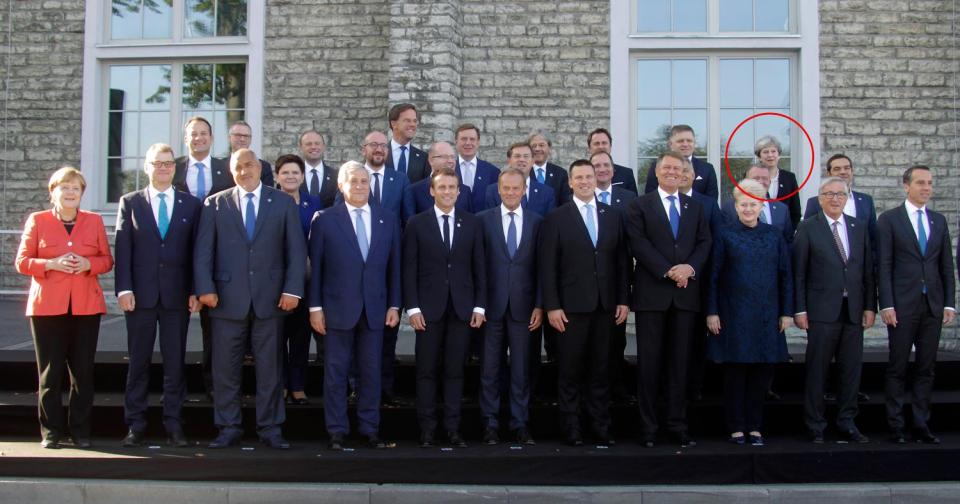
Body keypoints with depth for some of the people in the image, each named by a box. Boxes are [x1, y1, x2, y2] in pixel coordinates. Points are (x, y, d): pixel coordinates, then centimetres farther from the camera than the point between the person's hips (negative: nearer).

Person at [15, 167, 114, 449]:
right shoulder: (37, 221, 6)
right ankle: (51, 431, 11)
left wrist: (88, 263, -10)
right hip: (48, 306, -1)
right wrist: (51, 264, -14)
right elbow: (22, 262, 3)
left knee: (83, 371, 1)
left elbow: (106, 259, 10)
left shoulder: (94, 221, 10)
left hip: (86, 306, 1)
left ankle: (80, 430, 11)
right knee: (50, 372, 1)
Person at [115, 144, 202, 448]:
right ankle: (135, 426, 13)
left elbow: (196, 251, 5)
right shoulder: (130, 203, 7)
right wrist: (124, 289, -7)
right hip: (140, 294, 0)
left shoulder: (191, 205, 7)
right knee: (138, 362, 5)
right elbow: (122, 249, 2)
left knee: (175, 363, 4)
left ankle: (173, 426, 11)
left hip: (177, 296, 0)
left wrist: (195, 291, -2)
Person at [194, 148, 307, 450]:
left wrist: (293, 289, -5)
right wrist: (205, 288, -7)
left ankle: (270, 429, 14)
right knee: (225, 368, 4)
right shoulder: (215, 205, 9)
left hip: (270, 298, 0)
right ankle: (229, 428, 16)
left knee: (270, 368, 5)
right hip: (228, 298, 1)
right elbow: (203, 251, 4)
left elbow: (296, 249, 4)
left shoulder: (283, 203, 8)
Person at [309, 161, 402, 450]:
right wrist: (315, 307, -5)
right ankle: (336, 431, 14)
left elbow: (394, 265, 8)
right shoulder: (324, 220, 0)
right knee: (335, 372, 4)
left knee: (371, 372, 8)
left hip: (375, 309, 2)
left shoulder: (388, 220, 7)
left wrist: (394, 305, 4)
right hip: (338, 308, -2)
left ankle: (370, 429, 18)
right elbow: (315, 266, -1)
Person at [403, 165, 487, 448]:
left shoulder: (472, 224, 7)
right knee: (427, 371, 3)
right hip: (428, 308, -1)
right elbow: (409, 269, 0)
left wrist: (479, 306, 1)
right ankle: (427, 429, 10)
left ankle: (453, 429, 11)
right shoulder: (416, 224, 3)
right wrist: (412, 307, -7)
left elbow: (479, 267, 7)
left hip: (462, 308, 1)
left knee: (455, 370, 5)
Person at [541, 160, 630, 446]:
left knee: (600, 370, 8)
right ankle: (570, 429, 12)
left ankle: (601, 428, 16)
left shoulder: (613, 216, 9)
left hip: (605, 305, 3)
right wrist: (552, 306, -9)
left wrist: (623, 300, 4)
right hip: (571, 306, -3)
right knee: (570, 371, 3)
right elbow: (547, 267, -4)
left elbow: (621, 261, 10)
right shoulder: (556, 219, -1)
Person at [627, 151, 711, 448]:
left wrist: (690, 267, -11)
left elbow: (704, 243, 8)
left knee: (680, 362, 6)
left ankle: (678, 425, 12)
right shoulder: (640, 206, 4)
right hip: (652, 293, -3)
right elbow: (639, 244, -6)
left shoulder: (695, 207, 16)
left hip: (686, 294, 3)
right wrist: (668, 272, -14)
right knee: (649, 362, 0)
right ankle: (648, 427, 6)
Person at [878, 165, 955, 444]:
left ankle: (921, 426, 14)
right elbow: (883, 266, -5)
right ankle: (896, 426, 8)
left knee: (926, 368, 7)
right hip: (902, 305, -4)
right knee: (898, 367, 1)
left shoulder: (939, 221, 12)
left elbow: (946, 265, 12)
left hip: (933, 305, 4)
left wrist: (949, 303, 5)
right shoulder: (889, 219, -1)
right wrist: (886, 305, -11)